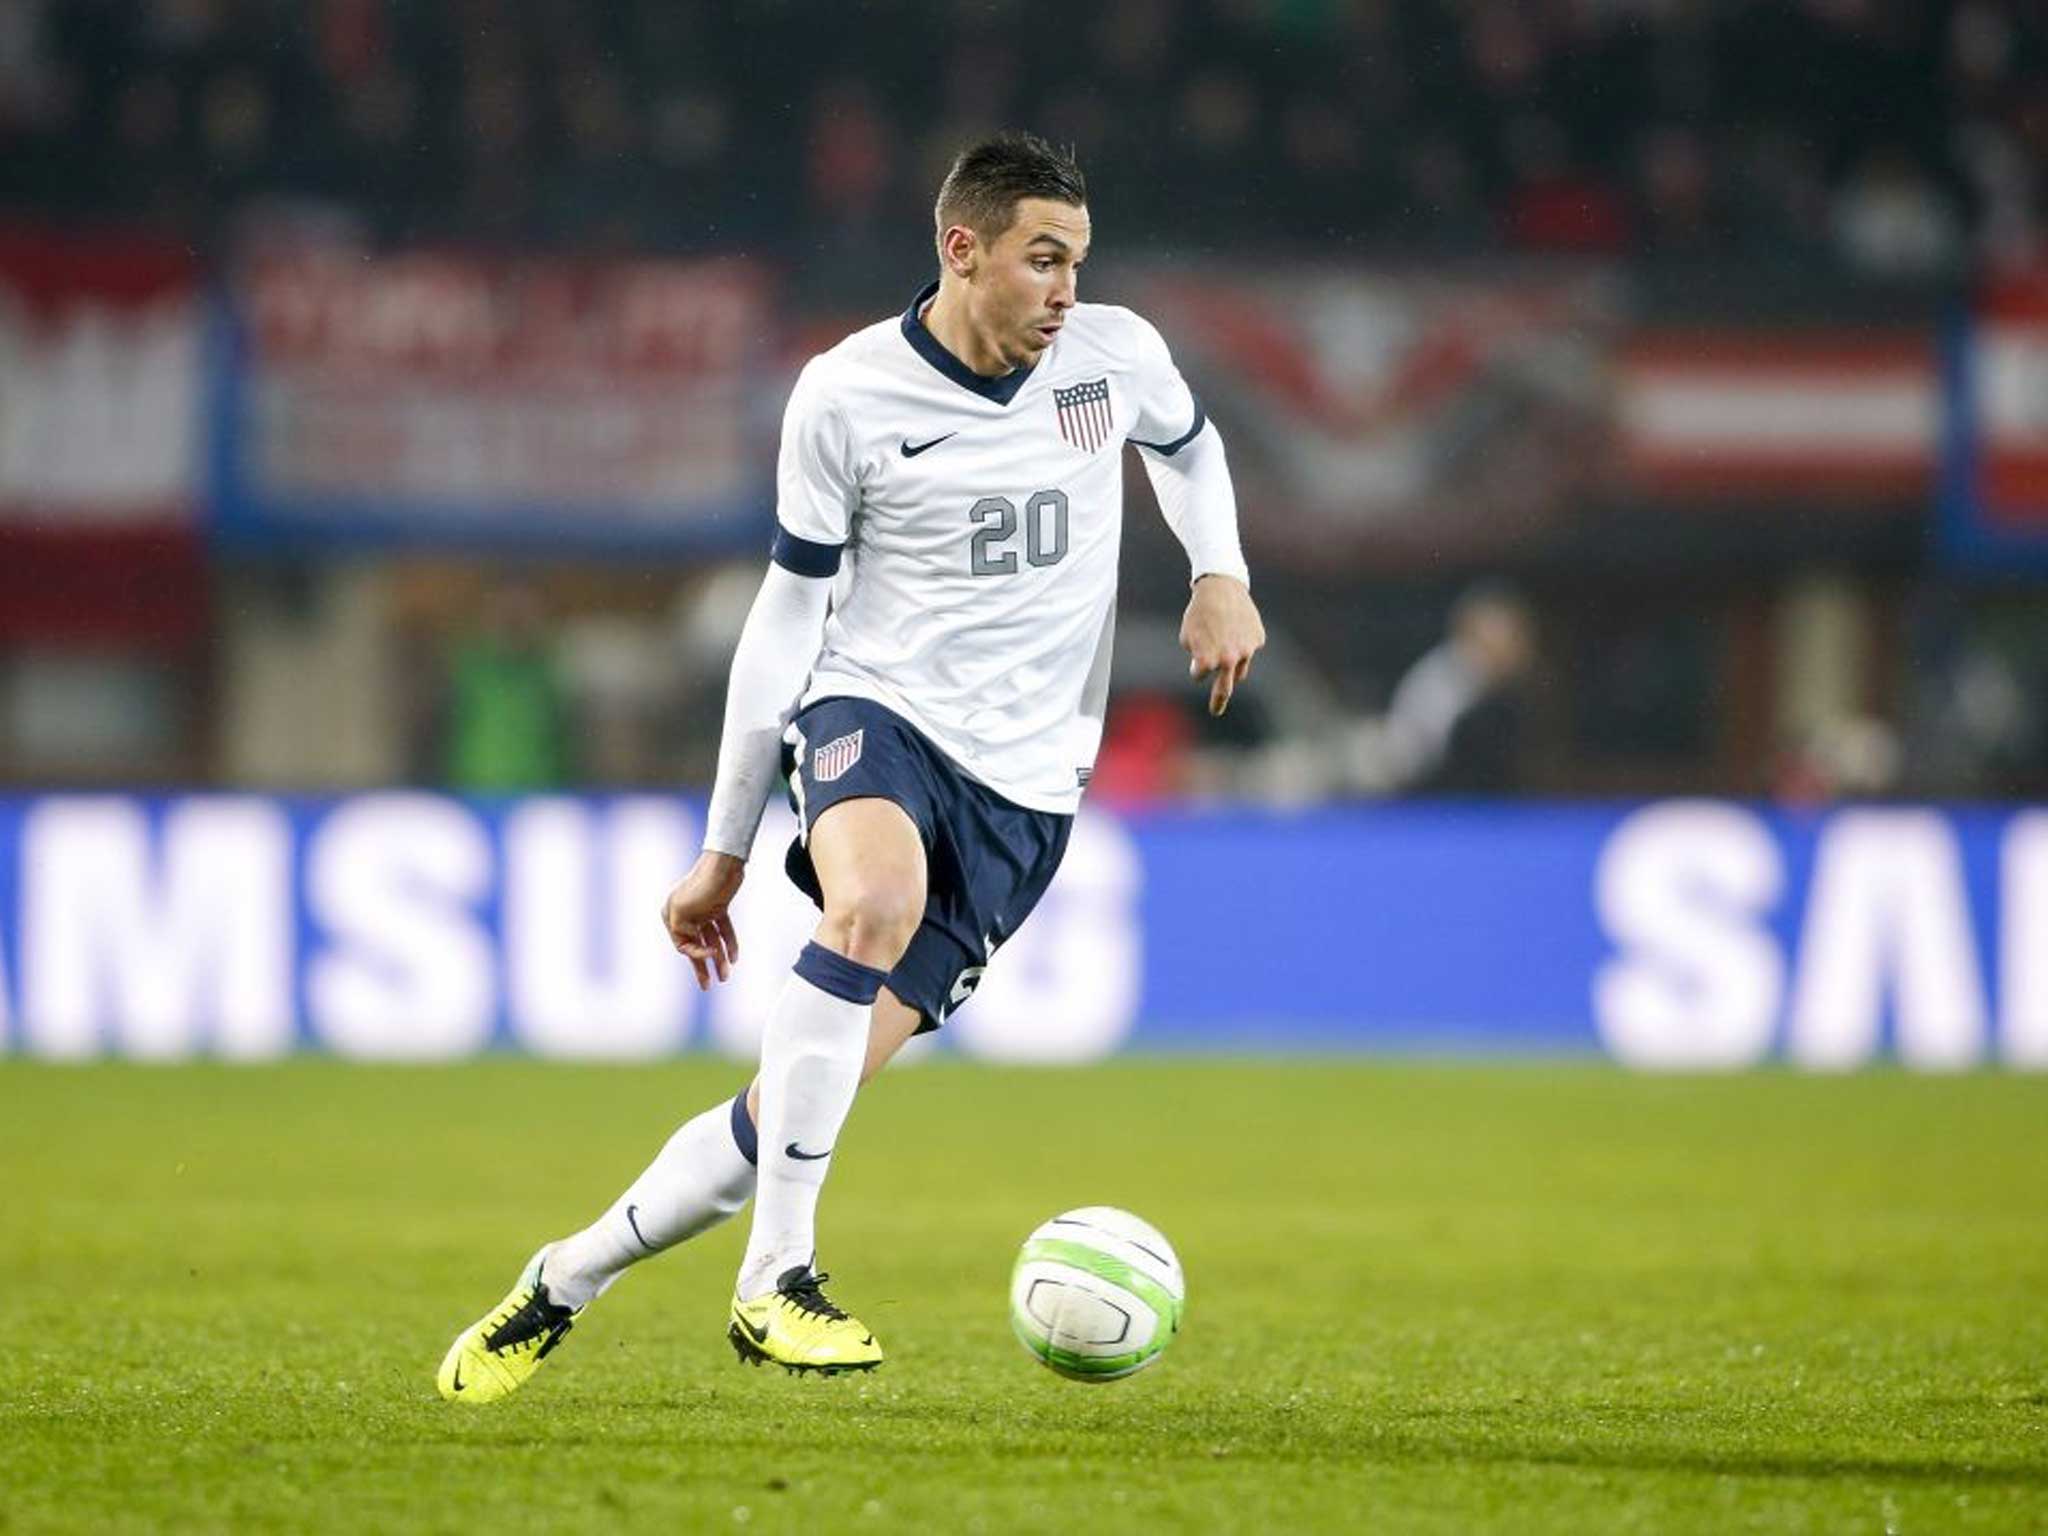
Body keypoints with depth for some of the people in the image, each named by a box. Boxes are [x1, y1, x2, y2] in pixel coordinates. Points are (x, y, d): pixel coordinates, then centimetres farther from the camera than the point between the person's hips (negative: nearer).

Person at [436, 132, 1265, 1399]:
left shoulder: (1115, 356, 1)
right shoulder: (847, 396, -5)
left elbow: (1188, 444, 27)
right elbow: (790, 615, 4)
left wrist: (1222, 578, 6)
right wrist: (725, 849, 5)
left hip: (1025, 783, 2)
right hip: (873, 714, -2)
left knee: (810, 1097, -8)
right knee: (877, 900, -39)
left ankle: (561, 1289, 11)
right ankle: (777, 1280, -32)